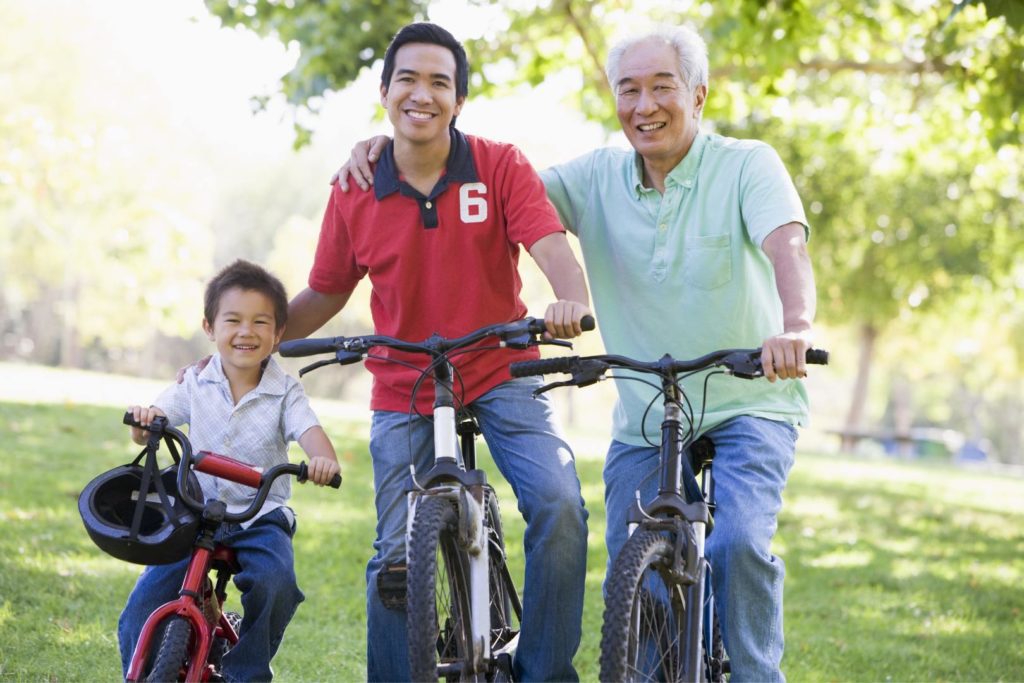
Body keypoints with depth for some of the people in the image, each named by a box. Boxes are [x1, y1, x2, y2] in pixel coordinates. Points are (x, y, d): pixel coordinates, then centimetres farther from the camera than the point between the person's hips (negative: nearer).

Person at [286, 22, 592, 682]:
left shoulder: (501, 166, -8)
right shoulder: (355, 193, -3)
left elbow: (552, 246, -21)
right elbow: (325, 294, 8)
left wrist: (573, 300, -43)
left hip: (502, 375, -1)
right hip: (404, 394, 2)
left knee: (559, 507, -21)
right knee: (397, 564, -2)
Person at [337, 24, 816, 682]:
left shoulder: (747, 165, -9)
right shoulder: (599, 178, 1)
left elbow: (787, 243, -26)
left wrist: (795, 327, -47)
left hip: (748, 405, -3)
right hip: (644, 419, 4)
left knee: (740, 542, -24)